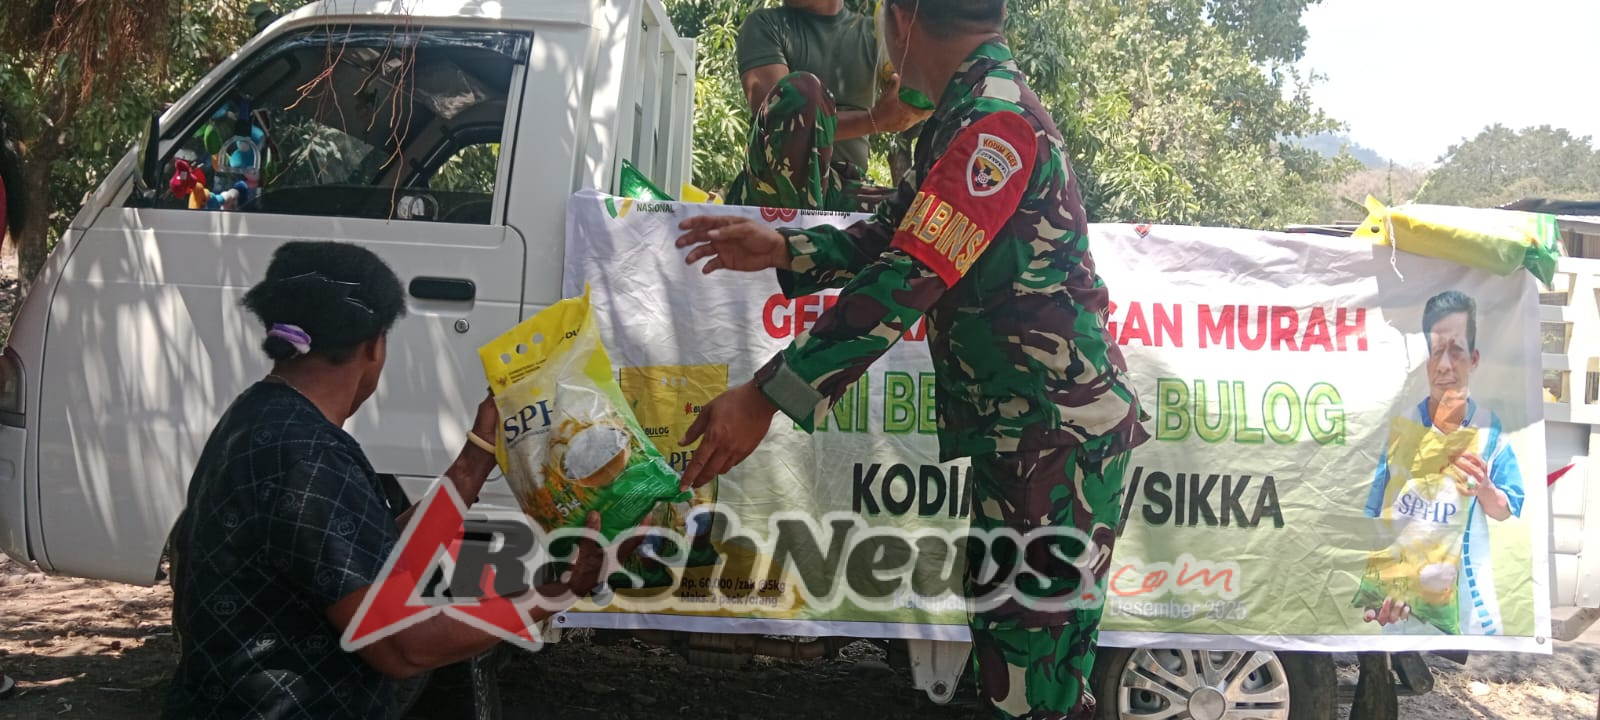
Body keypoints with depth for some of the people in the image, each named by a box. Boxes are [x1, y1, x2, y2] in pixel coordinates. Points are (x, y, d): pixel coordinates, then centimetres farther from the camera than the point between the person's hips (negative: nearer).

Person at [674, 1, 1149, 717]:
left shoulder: (994, 118, -19)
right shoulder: (971, 109, 13)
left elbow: (910, 277, -26)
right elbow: (899, 233, 22)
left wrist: (765, 397, -25)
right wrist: (783, 251, 10)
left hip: (1058, 431, -10)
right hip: (1016, 426, 10)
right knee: (1007, 645, 16)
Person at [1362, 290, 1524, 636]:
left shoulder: (1491, 428, -6)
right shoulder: (1400, 427, -11)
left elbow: (1506, 512, 3)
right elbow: (1373, 517, -11)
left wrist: (1485, 490, -19)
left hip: (1470, 594, 1)